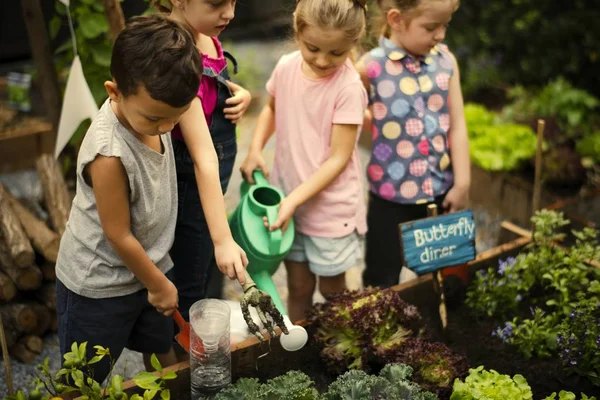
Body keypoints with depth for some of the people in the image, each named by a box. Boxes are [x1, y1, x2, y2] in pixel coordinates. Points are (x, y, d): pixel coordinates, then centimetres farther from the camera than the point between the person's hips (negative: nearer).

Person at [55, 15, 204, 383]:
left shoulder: (148, 106, -16)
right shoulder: (110, 153, -36)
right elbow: (119, 236, -23)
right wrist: (158, 284, -12)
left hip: (147, 263, 7)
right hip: (100, 284, -7)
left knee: (163, 352, 26)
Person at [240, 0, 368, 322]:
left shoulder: (348, 87, -20)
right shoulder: (287, 67, -6)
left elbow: (339, 158, -18)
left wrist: (295, 199, -23)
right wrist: (255, 148, -1)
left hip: (330, 204, -4)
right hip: (287, 197, 4)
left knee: (332, 289, 12)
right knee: (298, 287, 14)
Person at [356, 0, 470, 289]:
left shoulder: (446, 61, -2)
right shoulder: (371, 67, -14)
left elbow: (457, 125, 0)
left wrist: (462, 183, 0)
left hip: (439, 189, 4)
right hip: (391, 192, -4)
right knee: (382, 279, 11)